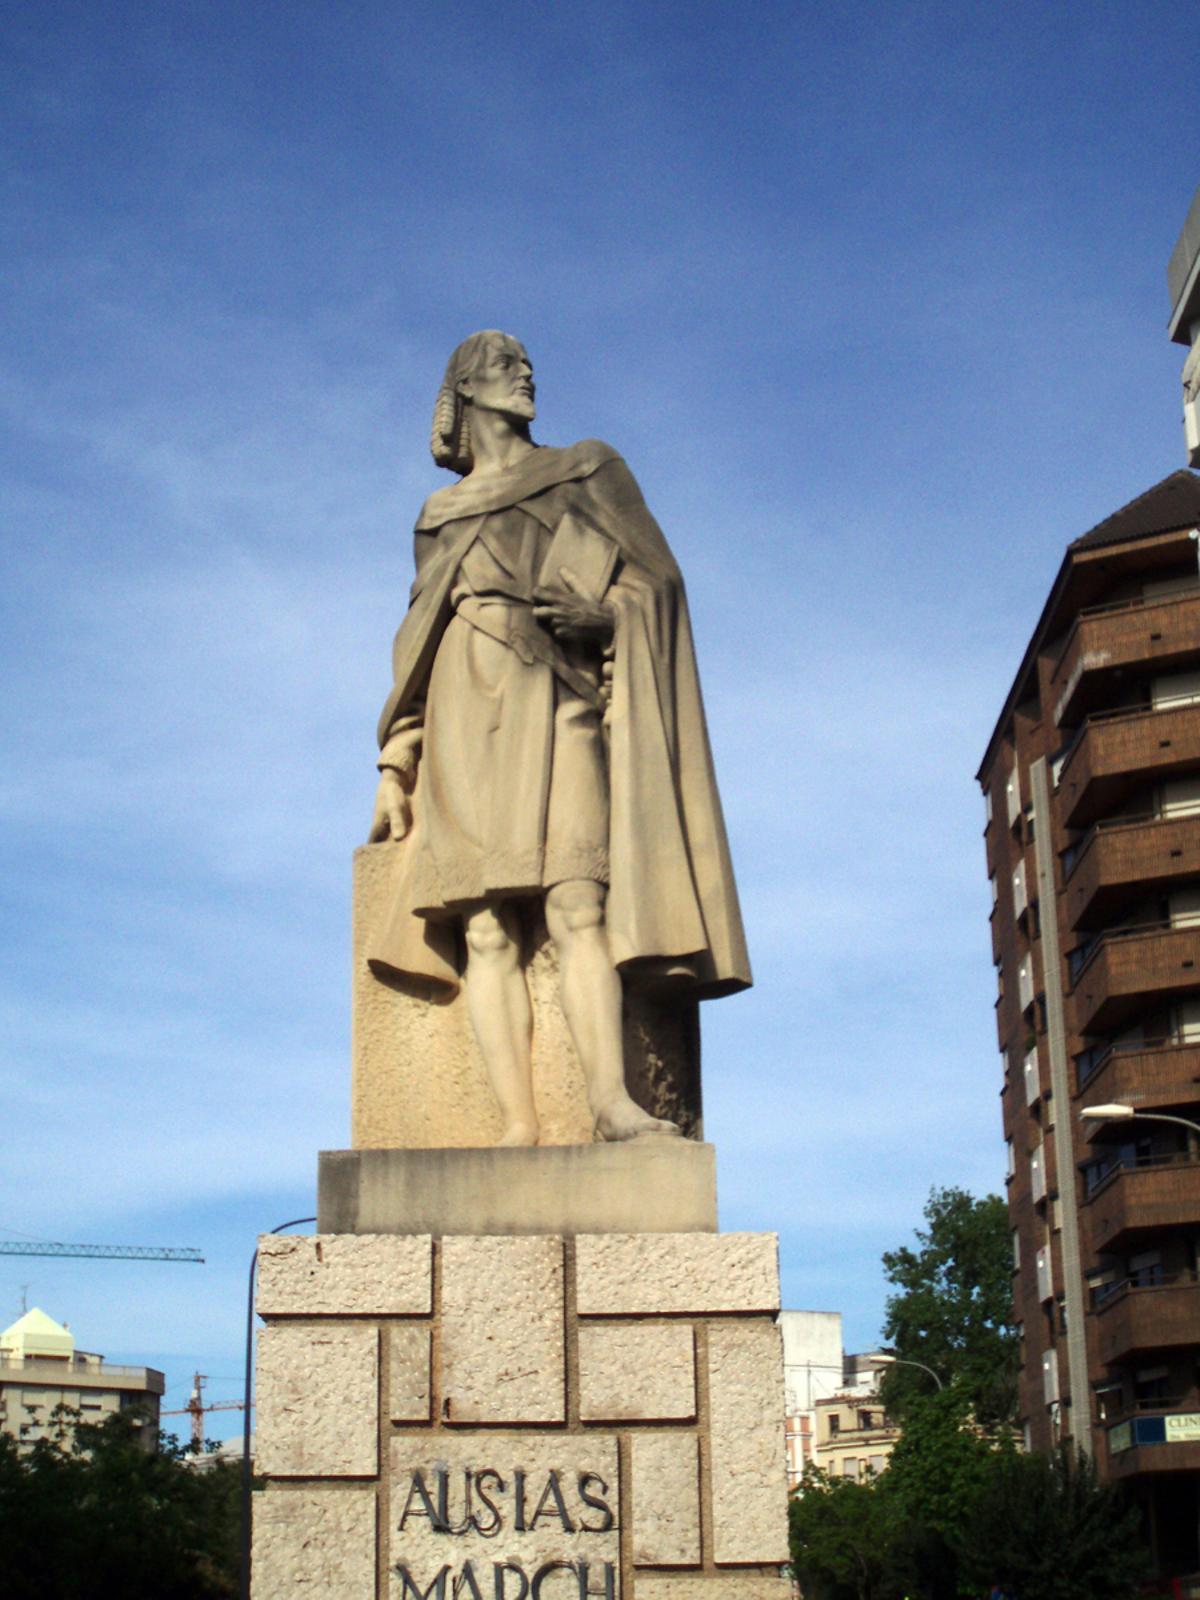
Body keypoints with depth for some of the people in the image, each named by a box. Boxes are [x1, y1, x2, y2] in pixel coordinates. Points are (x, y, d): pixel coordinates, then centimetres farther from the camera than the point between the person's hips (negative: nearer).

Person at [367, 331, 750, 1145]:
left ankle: (610, 1097, -33)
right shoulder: (442, 516, 27)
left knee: (575, 904, -22)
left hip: (553, 710, -3)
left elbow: (651, 583, 9)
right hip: (464, 725, 3)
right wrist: (396, 770, 15)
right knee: (485, 928, -13)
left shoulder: (586, 476, 17)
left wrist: (599, 616, -13)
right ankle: (518, 1124, -22)